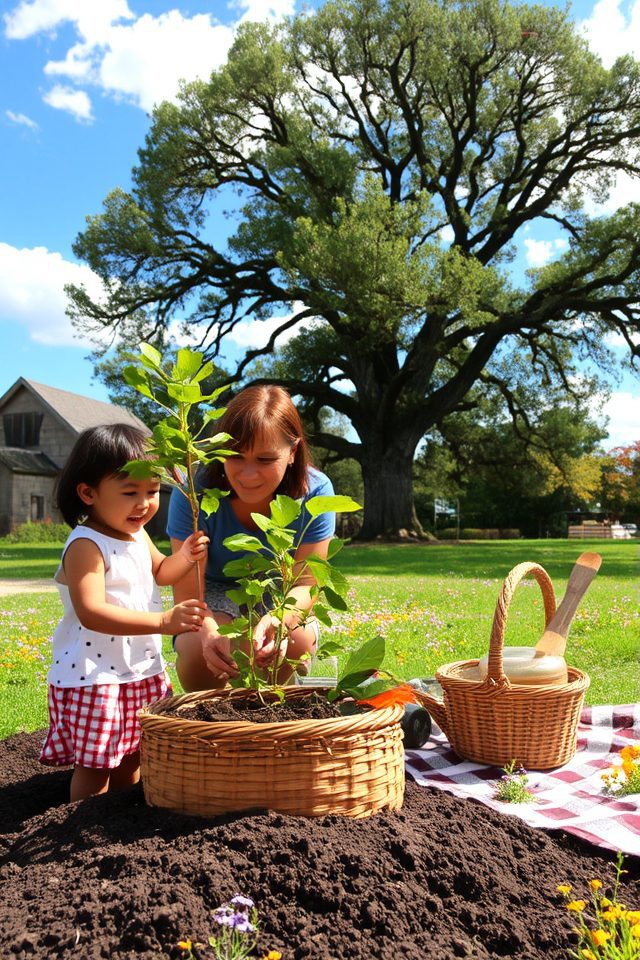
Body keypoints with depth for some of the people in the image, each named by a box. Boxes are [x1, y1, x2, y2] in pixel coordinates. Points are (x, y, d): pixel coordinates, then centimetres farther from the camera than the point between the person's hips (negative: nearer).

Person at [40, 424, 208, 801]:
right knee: (94, 764, 3)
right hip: (93, 676, -8)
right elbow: (91, 613, -34)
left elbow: (158, 572, 23)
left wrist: (184, 558, 0)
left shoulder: (138, 534, 5)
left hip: (142, 669, 8)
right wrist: (163, 621, -42)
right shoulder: (86, 546, -22)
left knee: (131, 756, 20)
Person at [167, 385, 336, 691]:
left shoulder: (315, 491, -23)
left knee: (297, 641, -31)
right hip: (214, 593, -1)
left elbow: (305, 585, -22)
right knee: (200, 648, -32)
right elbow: (187, 592, -27)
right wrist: (210, 631, -52)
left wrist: (277, 619, -47)